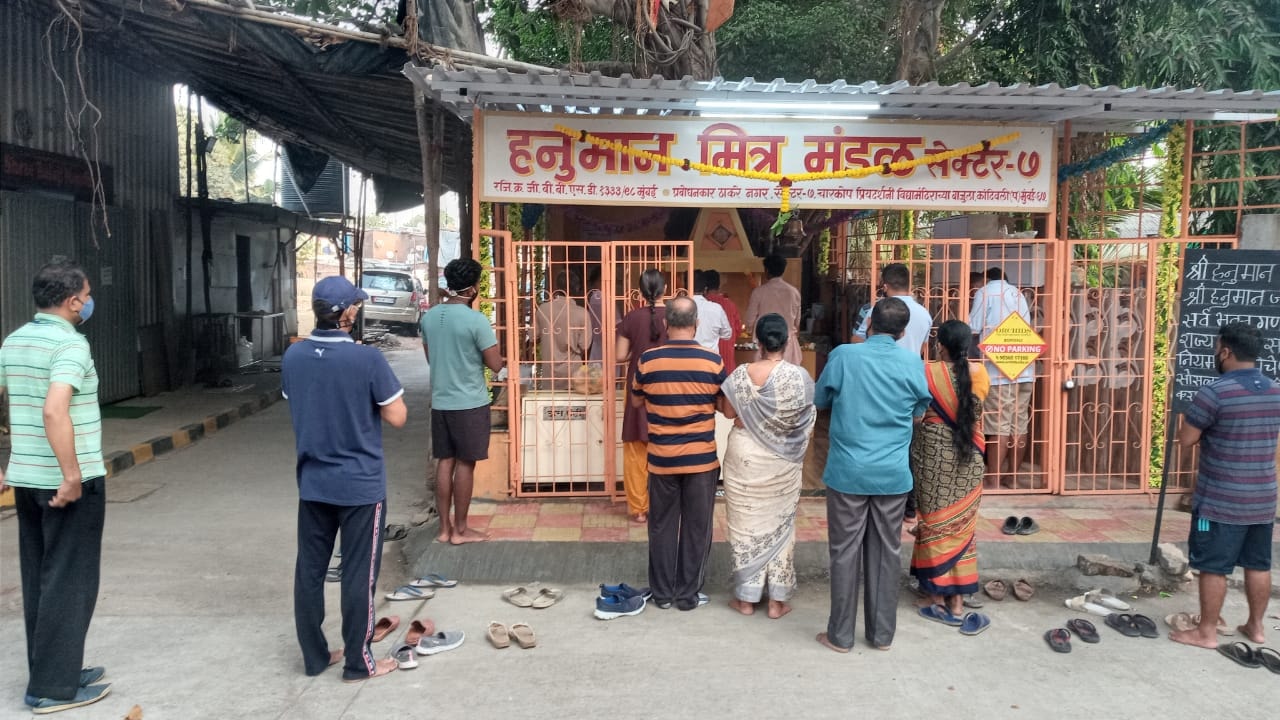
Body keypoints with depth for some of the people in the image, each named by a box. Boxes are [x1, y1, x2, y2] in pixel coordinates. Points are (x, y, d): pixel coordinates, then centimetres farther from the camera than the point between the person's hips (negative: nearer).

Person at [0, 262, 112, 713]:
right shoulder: (70, 344, -16)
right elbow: (54, 411, -29)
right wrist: (72, 475, -25)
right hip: (68, 481, -8)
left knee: (39, 579, 16)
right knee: (69, 582, 2)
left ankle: (50, 672, 27)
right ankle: (53, 686, 9)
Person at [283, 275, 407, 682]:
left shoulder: (293, 356, -2)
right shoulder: (367, 359, -19)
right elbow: (397, 417, -12)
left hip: (312, 483, 5)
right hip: (360, 485, -5)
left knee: (309, 570, 13)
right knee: (358, 575, 5)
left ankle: (314, 656, 25)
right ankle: (358, 663, 15)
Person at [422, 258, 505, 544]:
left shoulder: (429, 317, 4)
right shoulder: (476, 320, -16)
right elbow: (495, 365, -12)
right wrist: (502, 360, 10)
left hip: (440, 402, 6)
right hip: (470, 404, -6)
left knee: (445, 462, 11)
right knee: (465, 464, 3)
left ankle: (444, 528, 17)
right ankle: (460, 530, 11)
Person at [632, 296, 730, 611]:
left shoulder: (648, 360, -8)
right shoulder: (713, 361, -9)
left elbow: (636, 401, 7)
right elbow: (726, 407, 0)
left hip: (662, 459, 1)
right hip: (701, 458, -1)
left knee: (662, 526, 13)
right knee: (696, 528, 10)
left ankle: (662, 593, 22)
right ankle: (688, 595, 18)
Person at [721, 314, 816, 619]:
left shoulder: (740, 374, -10)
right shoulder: (799, 376, -12)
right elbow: (806, 426, -5)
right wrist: (799, 459, 10)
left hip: (744, 457, 0)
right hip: (782, 463, 0)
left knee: (746, 525, 10)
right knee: (779, 526, 10)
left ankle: (746, 598, 17)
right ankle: (777, 601, 16)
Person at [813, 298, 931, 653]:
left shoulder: (843, 356, -8)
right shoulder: (912, 362, -3)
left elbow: (819, 400, 7)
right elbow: (919, 414, 10)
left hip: (848, 471, -1)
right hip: (893, 474, 2)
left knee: (845, 552, 6)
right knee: (886, 552, 11)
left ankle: (840, 635, 14)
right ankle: (882, 633, 21)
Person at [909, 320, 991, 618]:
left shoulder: (927, 373, -11)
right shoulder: (979, 373, -4)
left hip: (933, 455, -2)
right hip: (968, 457, 2)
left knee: (935, 522, 8)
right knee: (962, 524, 11)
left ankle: (937, 591, 15)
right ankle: (957, 596, 16)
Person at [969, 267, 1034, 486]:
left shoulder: (985, 292, 2)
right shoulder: (1017, 293, 20)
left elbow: (973, 327, -3)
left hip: (999, 369, -6)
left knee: (999, 427, -6)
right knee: (1019, 425, 7)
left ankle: (993, 481, -5)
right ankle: (1011, 477, 14)